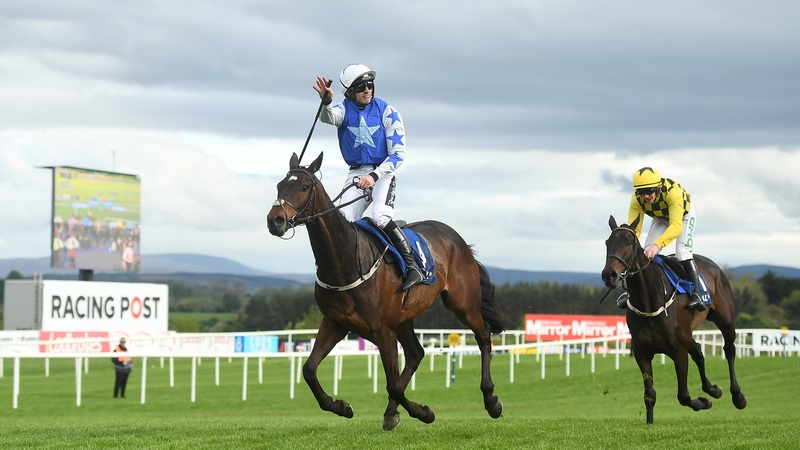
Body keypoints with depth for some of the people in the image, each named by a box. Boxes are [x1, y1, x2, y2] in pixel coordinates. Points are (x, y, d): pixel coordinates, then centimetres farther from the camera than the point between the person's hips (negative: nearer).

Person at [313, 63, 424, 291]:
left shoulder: (387, 112, -6)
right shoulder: (344, 109, 1)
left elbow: (398, 154, -9)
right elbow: (330, 117, -26)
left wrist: (374, 176, -23)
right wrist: (326, 103, -50)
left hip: (383, 173, -4)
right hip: (355, 174, 4)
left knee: (381, 216, -27)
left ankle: (413, 266, -25)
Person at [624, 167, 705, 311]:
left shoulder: (672, 191, -45)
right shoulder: (637, 199, -31)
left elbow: (676, 225, -52)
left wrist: (657, 245, -65)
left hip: (684, 214, -4)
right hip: (661, 218, 4)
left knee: (683, 252, -23)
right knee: (647, 252, -6)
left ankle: (696, 293, -23)